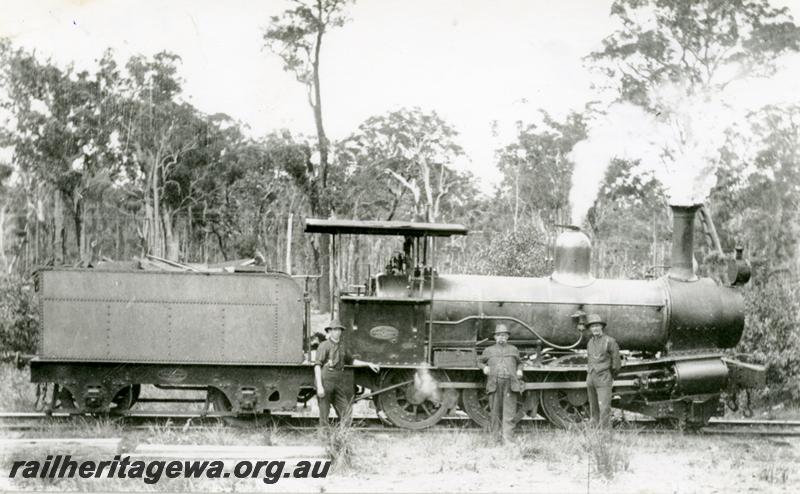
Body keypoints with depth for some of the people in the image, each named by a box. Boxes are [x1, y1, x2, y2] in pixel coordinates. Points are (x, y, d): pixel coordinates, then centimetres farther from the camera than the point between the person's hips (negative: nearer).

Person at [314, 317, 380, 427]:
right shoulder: (324, 346, -7)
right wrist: (319, 386, -21)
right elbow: (317, 366, -13)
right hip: (324, 382, -7)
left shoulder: (342, 347, 14)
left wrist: (368, 364, 20)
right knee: (324, 413, -4)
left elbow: (351, 361, 29)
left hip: (337, 384, 7)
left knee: (345, 414, 1)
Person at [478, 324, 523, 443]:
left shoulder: (513, 350, 21)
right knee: (495, 412, 2)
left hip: (510, 384, 0)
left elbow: (519, 363, 33)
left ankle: (507, 439, -12)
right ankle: (495, 435, 15)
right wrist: (484, 367, 7)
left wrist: (519, 370, 12)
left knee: (509, 412, -8)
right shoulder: (489, 351, 17)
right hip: (494, 383, 0)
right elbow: (480, 361, 27)